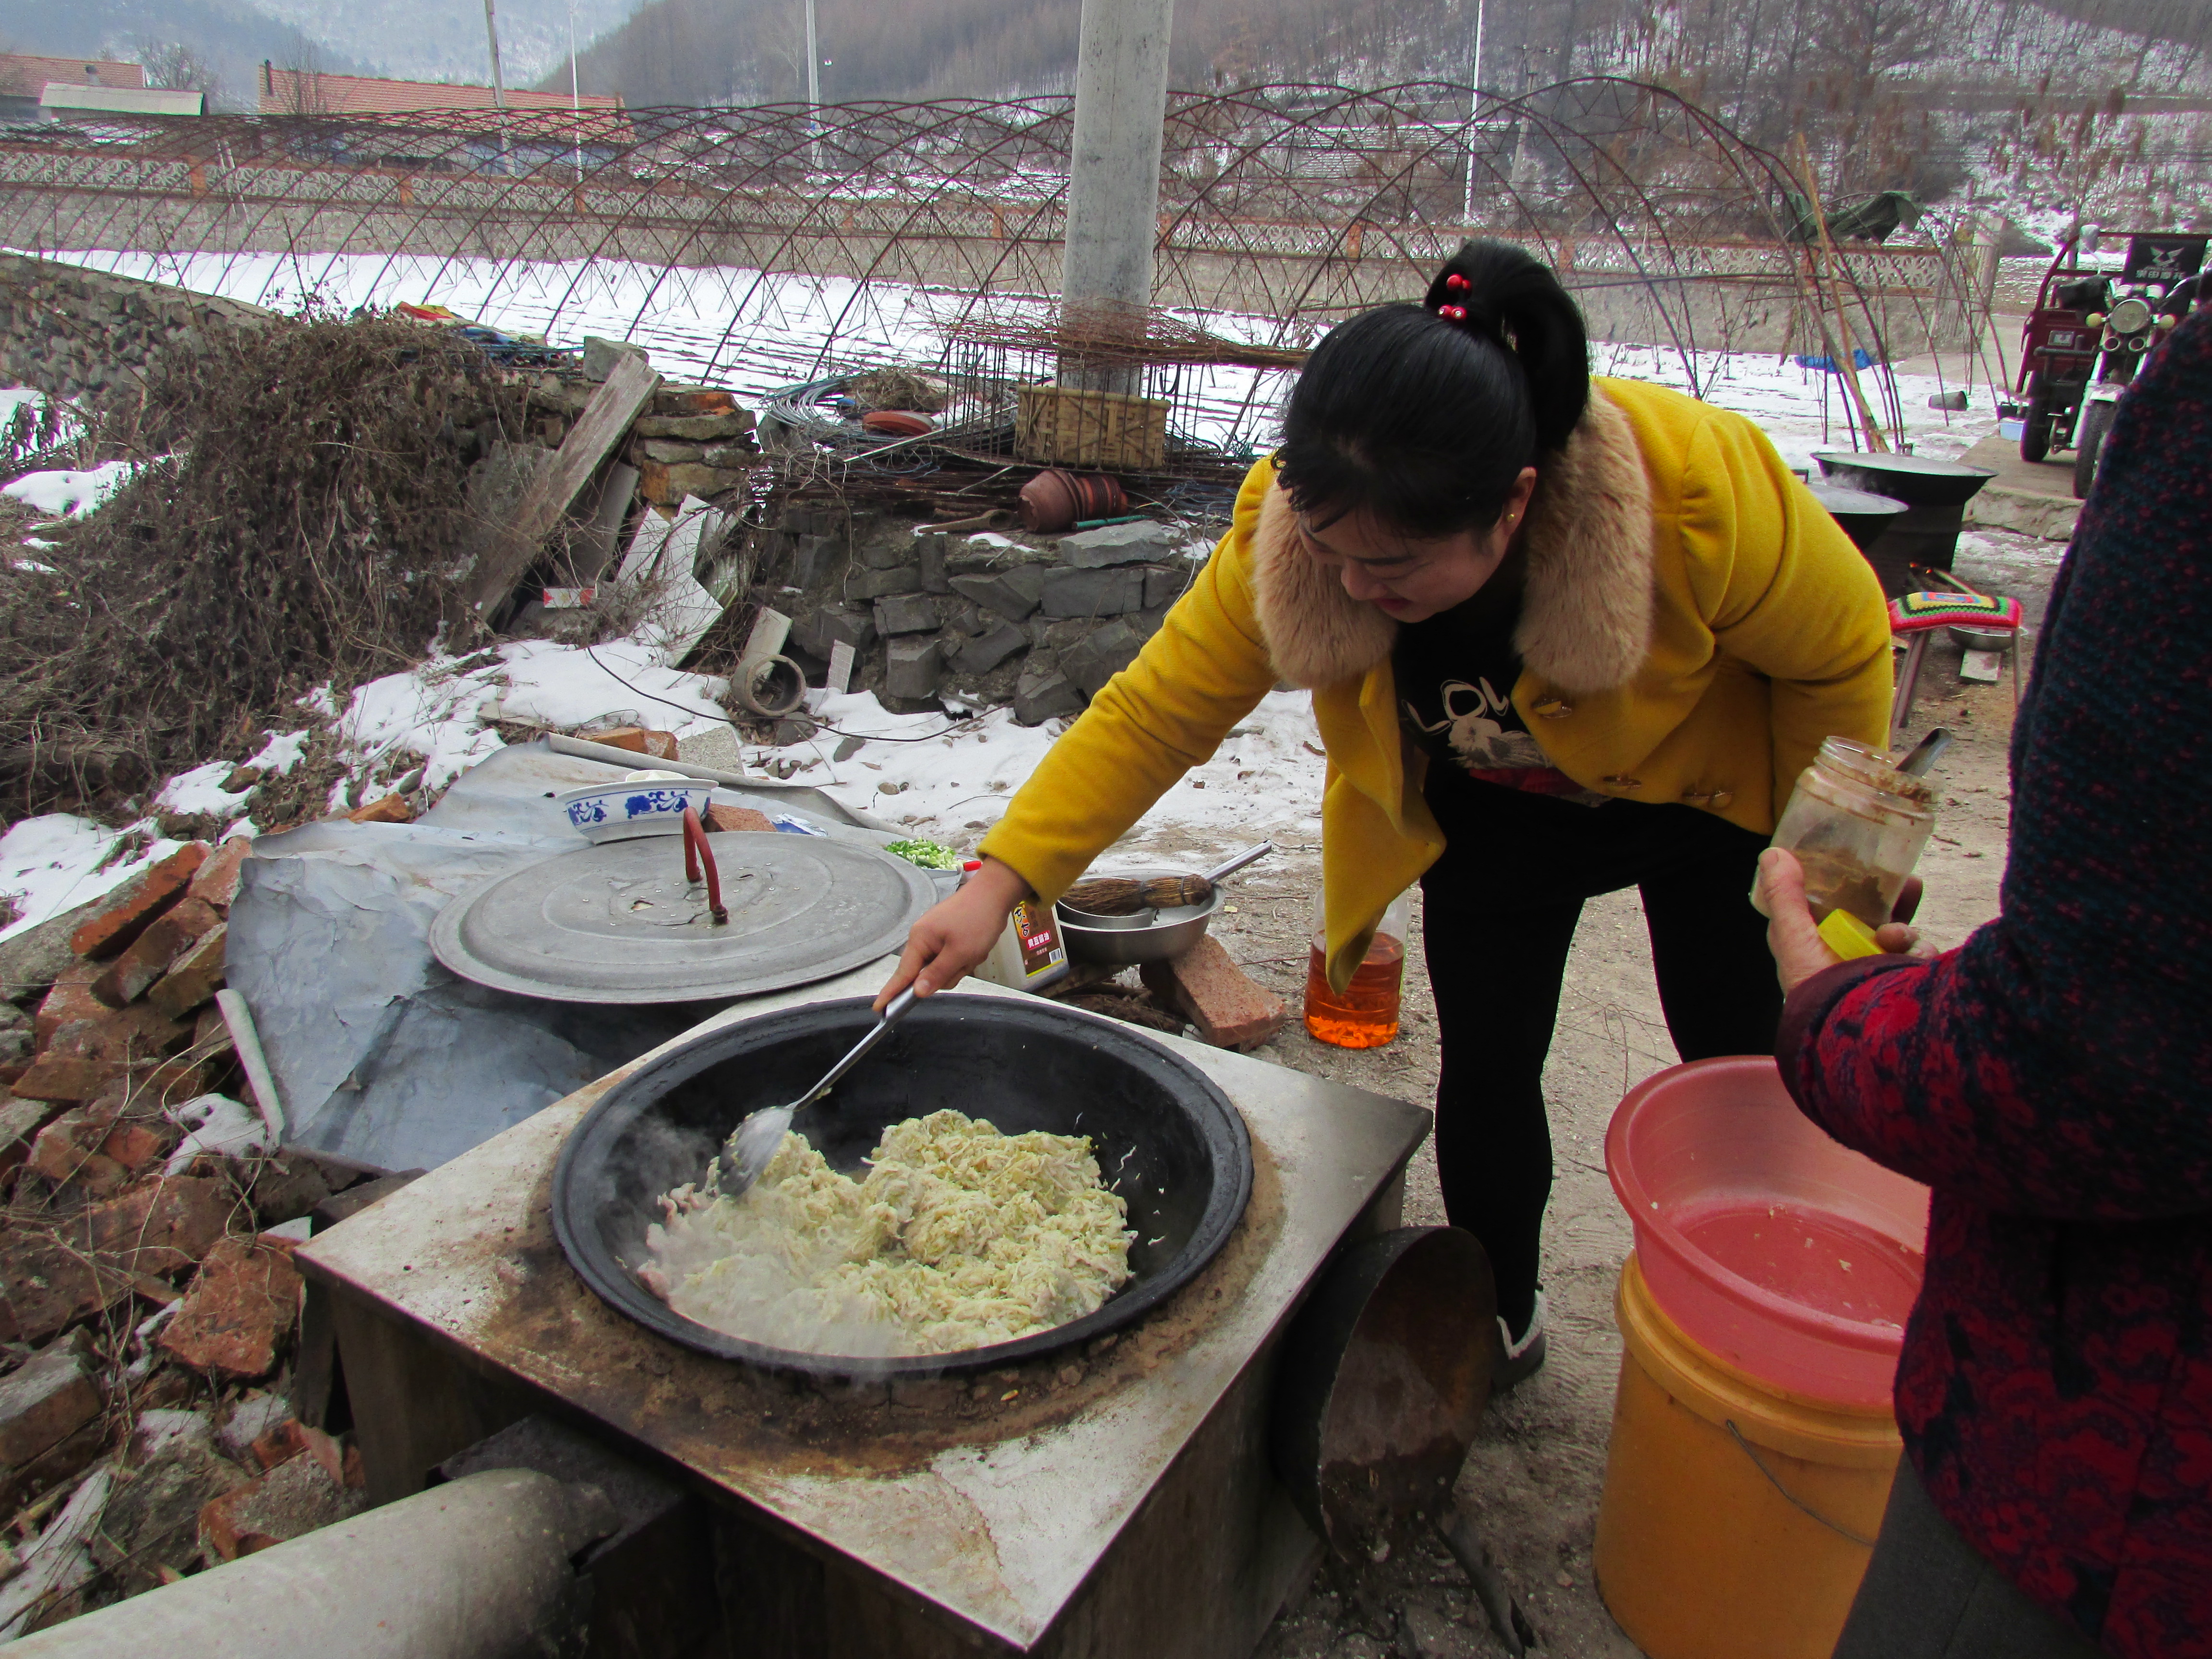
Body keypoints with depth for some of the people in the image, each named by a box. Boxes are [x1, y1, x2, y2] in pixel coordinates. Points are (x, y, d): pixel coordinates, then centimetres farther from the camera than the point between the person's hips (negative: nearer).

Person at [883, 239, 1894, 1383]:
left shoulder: (1700, 488, -38)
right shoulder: (1287, 533, -33)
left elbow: (1846, 652, -19)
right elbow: (1155, 711, -26)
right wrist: (1001, 879, -36)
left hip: (1704, 788, -1)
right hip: (1493, 817, 2)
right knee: (1485, 1075, 3)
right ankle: (1502, 1322, 31)